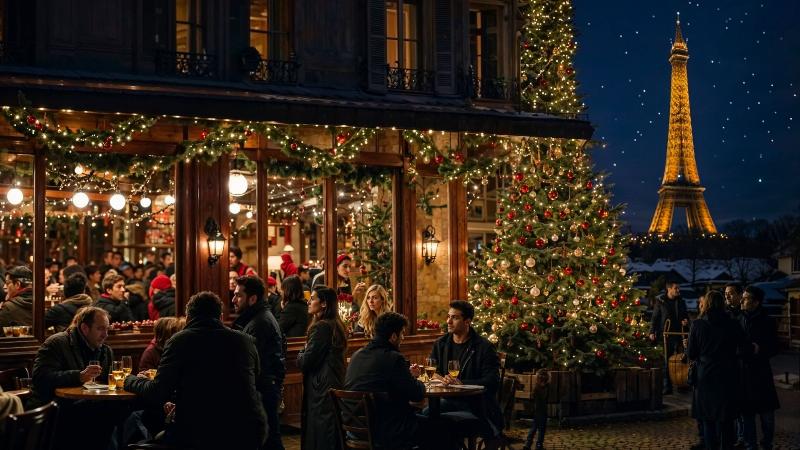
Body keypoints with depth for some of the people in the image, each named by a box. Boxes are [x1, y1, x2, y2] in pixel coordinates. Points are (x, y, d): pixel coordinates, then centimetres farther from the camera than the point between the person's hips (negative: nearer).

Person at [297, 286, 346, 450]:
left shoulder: (321, 327, -17)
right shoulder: (336, 325, 10)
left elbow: (305, 362, -17)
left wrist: (301, 355, 3)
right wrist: (306, 355, 10)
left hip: (321, 390, -9)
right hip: (336, 385, 9)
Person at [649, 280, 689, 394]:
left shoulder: (681, 302, 10)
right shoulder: (660, 301, 0)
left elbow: (686, 316, 21)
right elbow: (654, 318, 1)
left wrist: (685, 321, -2)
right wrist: (652, 332, -6)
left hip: (679, 335, 3)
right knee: (666, 362, 0)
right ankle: (667, 387, 5)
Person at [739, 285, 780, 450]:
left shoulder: (768, 322, -3)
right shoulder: (739, 321, 4)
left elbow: (774, 349, -5)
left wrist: (759, 350, -19)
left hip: (761, 373, -2)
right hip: (742, 372, 2)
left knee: (766, 413, 6)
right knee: (746, 412, 6)